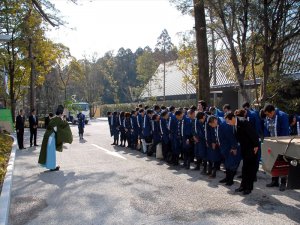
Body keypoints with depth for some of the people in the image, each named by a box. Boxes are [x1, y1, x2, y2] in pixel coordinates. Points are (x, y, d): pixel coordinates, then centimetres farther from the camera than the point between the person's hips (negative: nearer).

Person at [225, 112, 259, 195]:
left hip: (252, 148, -8)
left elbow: (253, 133, -22)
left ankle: (249, 187, 8)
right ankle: (243, 186, 21)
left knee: (251, 167, 0)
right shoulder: (235, 125, 3)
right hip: (244, 148, 8)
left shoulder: (243, 122, -22)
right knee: (245, 167, 13)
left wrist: (256, 146, -20)